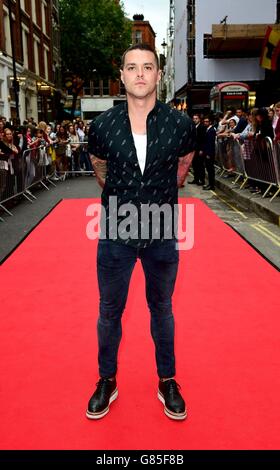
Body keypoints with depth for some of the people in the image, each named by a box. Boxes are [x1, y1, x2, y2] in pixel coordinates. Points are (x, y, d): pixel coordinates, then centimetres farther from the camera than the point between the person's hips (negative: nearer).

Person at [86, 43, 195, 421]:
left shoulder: (180, 124, -10)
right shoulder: (102, 125, -8)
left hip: (161, 234, 0)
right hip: (115, 234, 1)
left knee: (162, 309, 16)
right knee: (110, 311, 13)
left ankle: (167, 381, 35)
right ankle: (107, 381, 34)